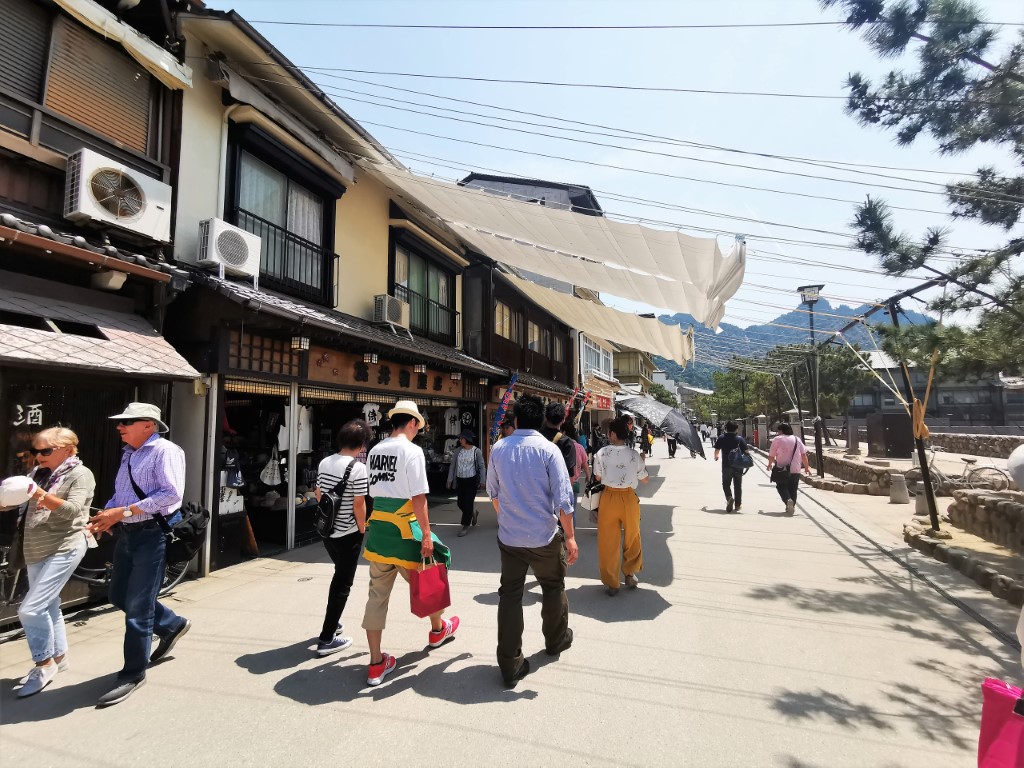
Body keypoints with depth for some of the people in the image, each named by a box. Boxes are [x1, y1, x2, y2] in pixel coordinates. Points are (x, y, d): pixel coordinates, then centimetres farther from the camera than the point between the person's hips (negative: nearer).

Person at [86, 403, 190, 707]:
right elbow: (119, 493, 19)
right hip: (127, 534, 9)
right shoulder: (128, 454, 14)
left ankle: (133, 673, 16)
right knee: (119, 596, 18)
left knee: (137, 607, -1)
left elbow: (171, 494, -24)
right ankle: (173, 625, 38)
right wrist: (106, 518, 2)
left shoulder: (165, 451, -15)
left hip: (152, 535, -9)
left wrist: (124, 511, -23)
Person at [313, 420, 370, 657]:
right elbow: (358, 505, -18)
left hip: (327, 531, 7)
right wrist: (362, 529, -4)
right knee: (343, 584, 6)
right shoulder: (358, 468, -20)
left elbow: (318, 495, 11)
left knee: (339, 575, 27)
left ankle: (332, 622, 40)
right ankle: (326, 639, 12)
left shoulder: (324, 463, 2)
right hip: (348, 534, -7)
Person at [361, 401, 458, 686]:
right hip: (403, 529, -6)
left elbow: (372, 491, 15)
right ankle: (438, 630, 43)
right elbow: (418, 497, -18)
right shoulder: (412, 451, -13)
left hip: (377, 526, 6)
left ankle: (376, 663, 22)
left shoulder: (374, 451, 8)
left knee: (377, 593, 12)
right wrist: (426, 534, -14)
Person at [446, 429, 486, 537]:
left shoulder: (476, 451, -8)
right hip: (459, 480, 5)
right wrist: (450, 479, 3)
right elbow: (452, 466, 7)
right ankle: (473, 513, 39)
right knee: (460, 503, 10)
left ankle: (466, 526, 10)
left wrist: (482, 481, -7)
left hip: (471, 480, -4)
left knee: (468, 503, -3)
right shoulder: (458, 450, 1)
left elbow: (481, 467, -4)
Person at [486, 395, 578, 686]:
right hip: (545, 536, -2)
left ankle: (510, 664, 17)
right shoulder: (548, 449, -14)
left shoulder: (499, 449, -3)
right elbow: (563, 499, -16)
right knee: (553, 588, 21)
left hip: (509, 536, 2)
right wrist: (570, 537, -7)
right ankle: (556, 640, 42)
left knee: (510, 595, 11)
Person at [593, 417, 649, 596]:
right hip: (629, 498, 1)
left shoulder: (601, 453, -10)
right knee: (632, 537, 23)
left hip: (609, 497, -1)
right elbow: (645, 480, 2)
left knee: (608, 541, 10)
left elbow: (597, 478, 0)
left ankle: (611, 583, 17)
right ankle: (630, 574, 35)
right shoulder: (634, 455, -7)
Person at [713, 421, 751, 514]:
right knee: (737, 485, 13)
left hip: (726, 465, -1)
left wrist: (716, 457, 21)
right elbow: (746, 451, -5)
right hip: (738, 465, 1)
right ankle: (737, 505, 18)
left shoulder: (721, 439, -3)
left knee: (726, 484, 11)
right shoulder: (740, 439, -4)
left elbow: (717, 450, 0)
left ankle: (729, 497, -17)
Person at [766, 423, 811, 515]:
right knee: (793, 489, 15)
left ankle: (788, 500, -18)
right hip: (795, 469, 4)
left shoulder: (777, 439, -6)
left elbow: (771, 455, -3)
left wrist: (770, 464, 15)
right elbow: (804, 454, 7)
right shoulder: (797, 439, 8)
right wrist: (806, 467, 15)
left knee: (781, 487, 7)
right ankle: (792, 506, 17)